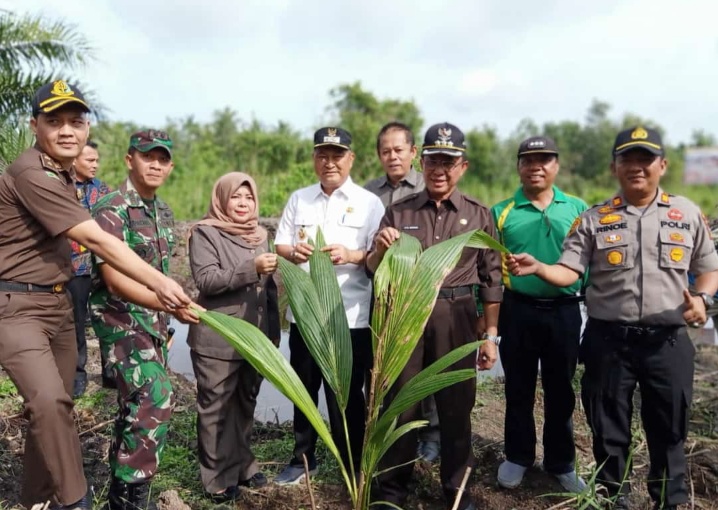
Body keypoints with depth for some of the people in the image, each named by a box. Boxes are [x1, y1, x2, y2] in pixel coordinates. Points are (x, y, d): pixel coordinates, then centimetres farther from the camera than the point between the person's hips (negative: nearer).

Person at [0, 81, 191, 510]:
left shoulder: (63, 174, 12)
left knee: (55, 403, 12)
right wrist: (158, 283, -23)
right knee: (48, 401, -23)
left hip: (58, 302, 9)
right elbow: (96, 240, -23)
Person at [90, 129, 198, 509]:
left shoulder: (163, 211, 10)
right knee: (154, 399, -17)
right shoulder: (111, 209, -16)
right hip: (120, 317, -8)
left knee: (138, 403, 14)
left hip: (152, 318, 8)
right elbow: (115, 280, -24)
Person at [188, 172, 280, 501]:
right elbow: (206, 280, -16)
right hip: (218, 340, -5)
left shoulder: (259, 236, 13)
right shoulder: (205, 233, -5)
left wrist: (273, 333, 15)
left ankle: (242, 465, 30)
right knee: (217, 408, 4)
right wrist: (251, 269, -27)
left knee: (246, 404, 15)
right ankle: (218, 477, 16)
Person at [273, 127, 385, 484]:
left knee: (347, 395, 7)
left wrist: (352, 256, -22)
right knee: (304, 390, 15)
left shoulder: (369, 203, 0)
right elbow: (279, 246, 10)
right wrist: (293, 252, -13)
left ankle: (353, 467, 24)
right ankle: (303, 459, 33)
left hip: (350, 317, -3)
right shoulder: (298, 199, 11)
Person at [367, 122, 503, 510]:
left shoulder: (479, 215, 6)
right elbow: (374, 269, 7)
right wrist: (380, 248, -15)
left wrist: (491, 335, 2)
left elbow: (491, 278, 5)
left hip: (456, 317, 0)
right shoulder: (398, 212, 7)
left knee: (456, 404, 8)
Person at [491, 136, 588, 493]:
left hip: (565, 313, 1)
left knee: (560, 391, 13)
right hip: (517, 312, -1)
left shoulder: (578, 209, 4)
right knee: (518, 389, 12)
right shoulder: (501, 212, 0)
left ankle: (561, 463, 30)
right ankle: (518, 457, 30)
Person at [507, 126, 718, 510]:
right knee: (609, 428, 11)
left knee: (668, 429, 14)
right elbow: (568, 272, -7)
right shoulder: (593, 219, 1)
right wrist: (537, 268, -26)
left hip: (668, 341, 1)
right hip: (608, 340, -1)